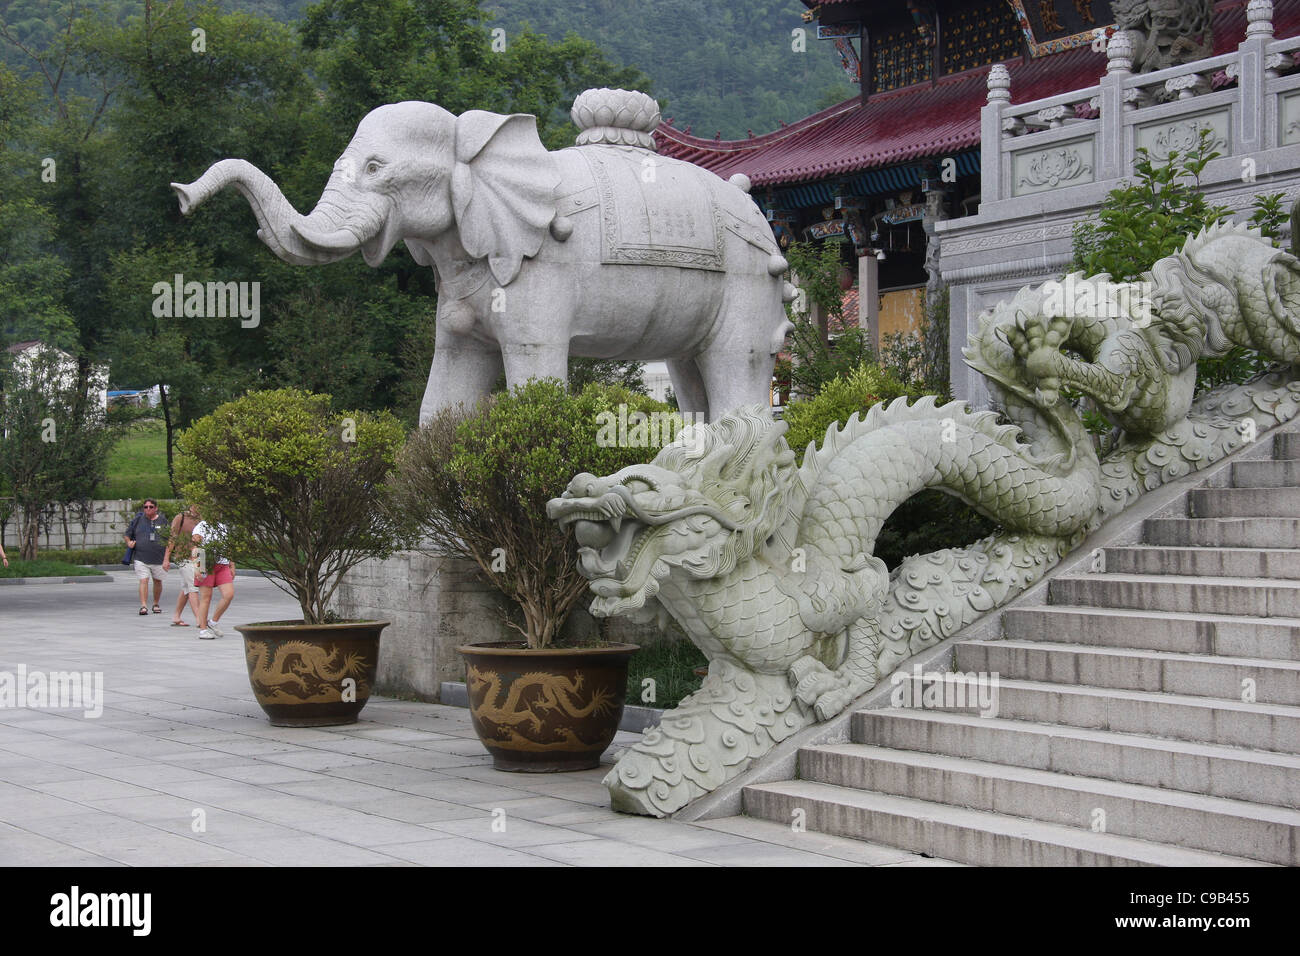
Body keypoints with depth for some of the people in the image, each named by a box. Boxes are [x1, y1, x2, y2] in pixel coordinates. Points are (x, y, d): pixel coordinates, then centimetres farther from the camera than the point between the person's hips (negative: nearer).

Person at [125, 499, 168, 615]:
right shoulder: (138, 520, 5)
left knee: (158, 581, 12)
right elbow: (127, 534, 15)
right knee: (144, 581, -12)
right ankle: (143, 606, -14)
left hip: (158, 558, 1)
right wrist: (129, 542, -6)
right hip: (141, 558, -1)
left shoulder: (162, 521, 5)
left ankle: (156, 604, 28)